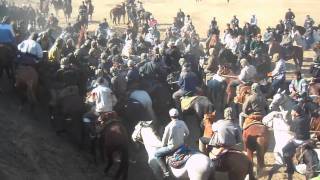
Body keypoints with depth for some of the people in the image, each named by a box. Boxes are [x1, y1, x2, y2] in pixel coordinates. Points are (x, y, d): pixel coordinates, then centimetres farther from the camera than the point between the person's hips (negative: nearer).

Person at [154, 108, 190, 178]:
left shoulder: (169, 126, -21)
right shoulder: (182, 123, -5)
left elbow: (165, 139, -10)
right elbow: (187, 133, 11)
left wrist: (163, 146, 9)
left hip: (172, 147, -6)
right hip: (182, 145, 6)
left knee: (157, 154, 11)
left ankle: (165, 171, 3)